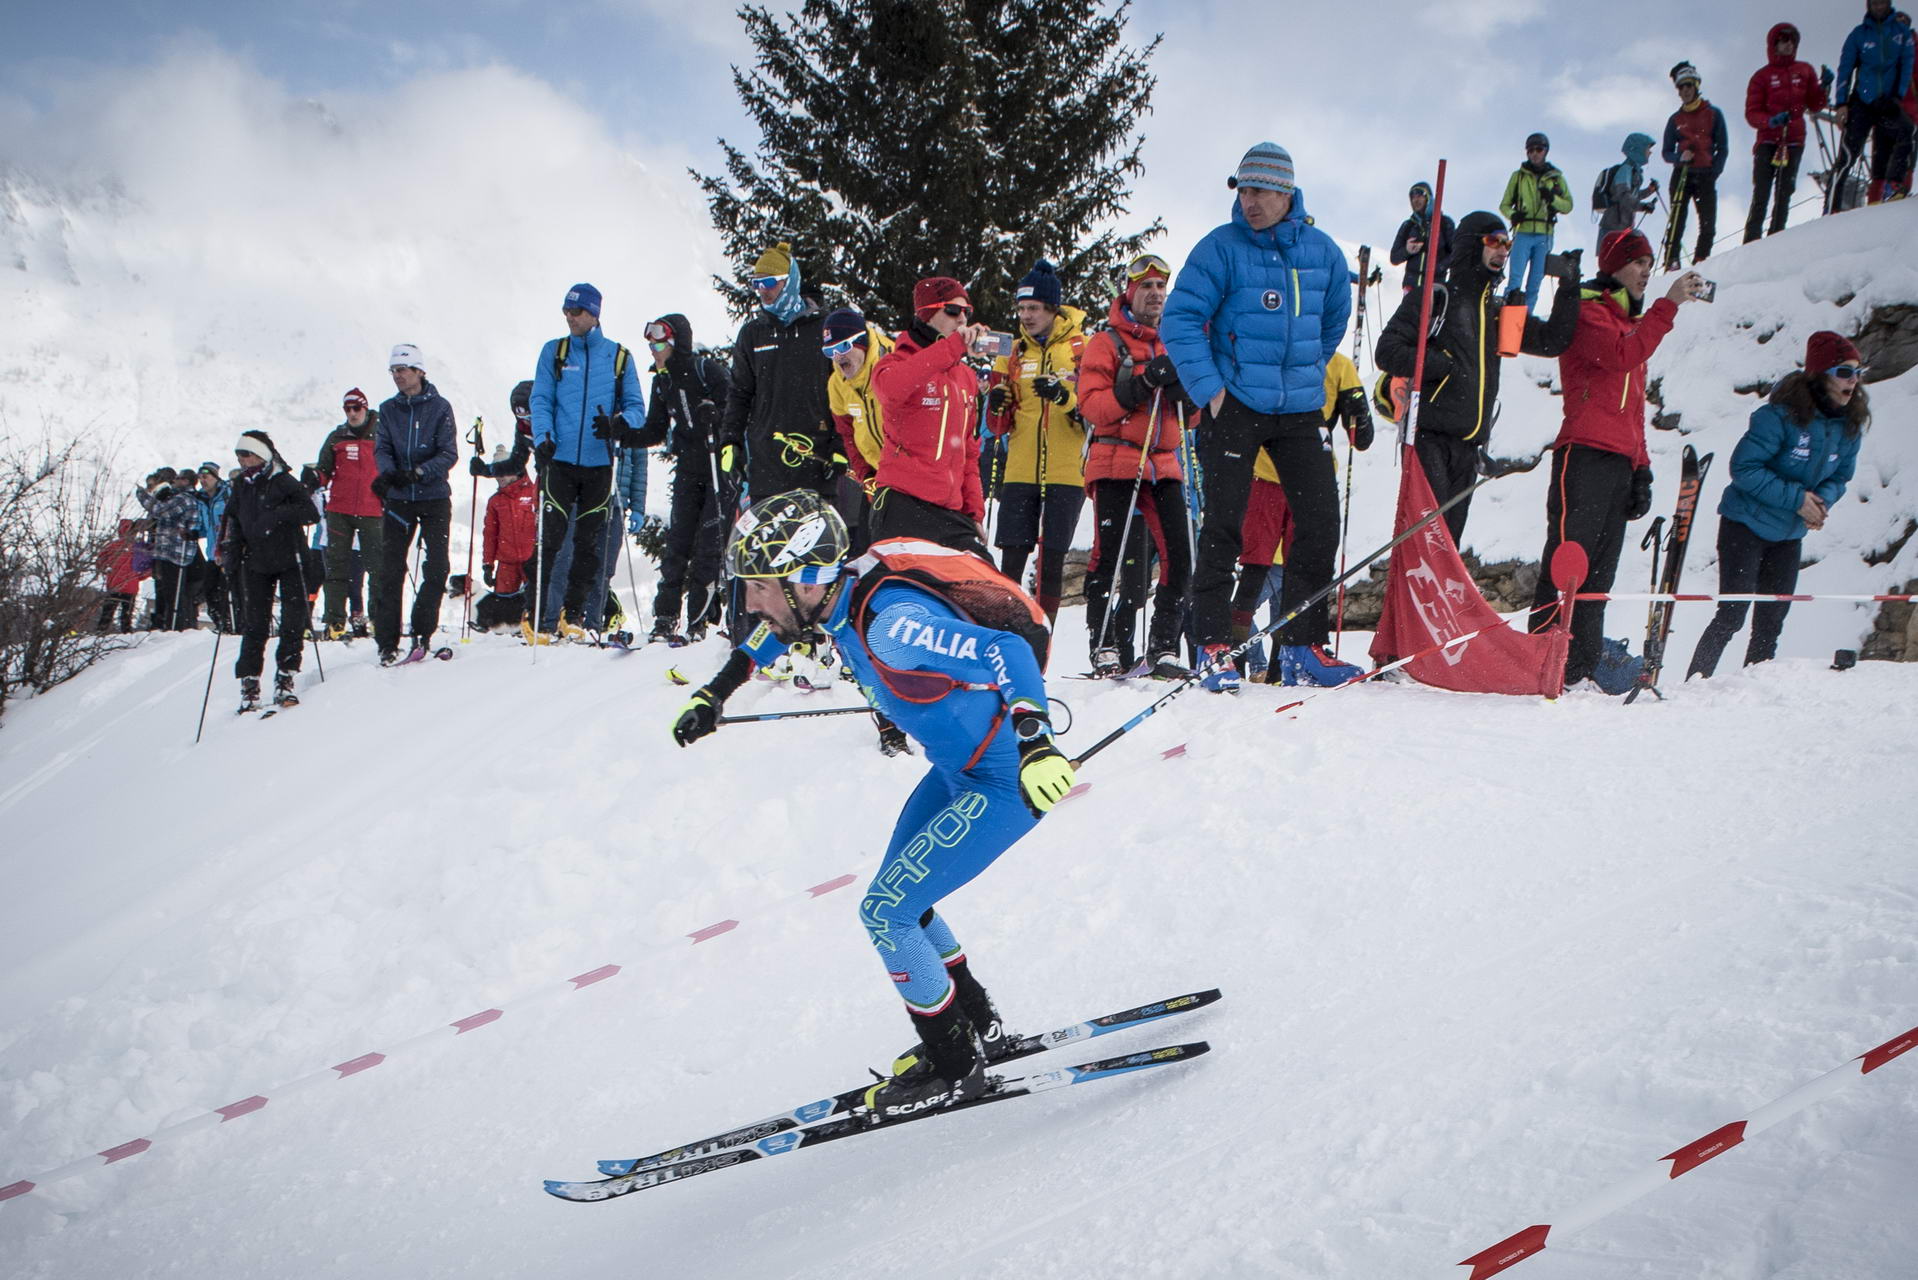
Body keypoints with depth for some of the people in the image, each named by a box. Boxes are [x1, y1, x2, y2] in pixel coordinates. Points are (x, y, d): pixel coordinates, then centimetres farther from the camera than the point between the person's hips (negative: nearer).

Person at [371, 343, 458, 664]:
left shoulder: (439, 407, -2)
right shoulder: (388, 410, 7)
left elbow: (449, 454, -9)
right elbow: (382, 448, -1)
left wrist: (416, 473, -23)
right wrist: (388, 474, -23)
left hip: (434, 497, -2)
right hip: (398, 499, 2)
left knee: (436, 568, -3)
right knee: (390, 570, -2)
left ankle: (422, 632, 10)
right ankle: (387, 642, 1)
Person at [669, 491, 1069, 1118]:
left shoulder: (890, 626, -33)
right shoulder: (836, 590, -6)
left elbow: (1008, 651, -37)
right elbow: (777, 628, 17)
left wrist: (1034, 740, -51)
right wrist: (714, 692, 20)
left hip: (1004, 782, -9)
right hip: (956, 766, 9)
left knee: (885, 913, -6)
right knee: (898, 903, 16)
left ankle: (955, 1066, 11)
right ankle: (980, 1027, 32)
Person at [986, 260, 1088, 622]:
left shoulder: (1082, 346, 2)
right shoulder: (1012, 351, 12)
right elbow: (999, 427, 14)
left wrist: (1066, 397, -22)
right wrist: (997, 406, -9)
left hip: (1067, 472, -2)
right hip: (1020, 471, 3)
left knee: (1052, 562, 0)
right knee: (1011, 561, -3)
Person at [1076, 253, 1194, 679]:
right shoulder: (1106, 343, 4)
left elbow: (1191, 416, 15)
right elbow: (1092, 406, -10)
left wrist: (1183, 391, -6)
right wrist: (1142, 383, -20)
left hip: (1164, 465, 4)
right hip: (1116, 462, -4)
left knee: (1179, 555, -5)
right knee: (1111, 555, -6)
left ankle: (1163, 649, 1)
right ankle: (1104, 647, -1)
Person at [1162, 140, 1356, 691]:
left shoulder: (1322, 251, 5)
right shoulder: (1221, 247, -6)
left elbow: (1334, 321, 22)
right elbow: (1179, 320, -9)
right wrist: (1208, 387, -13)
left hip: (1300, 410, 4)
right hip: (1234, 407, -4)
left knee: (1321, 521, 1)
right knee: (1224, 526, -4)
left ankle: (1303, 644, 10)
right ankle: (1214, 646, 3)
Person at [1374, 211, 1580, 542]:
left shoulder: (1500, 310, 20)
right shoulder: (1435, 296, 2)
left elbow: (1552, 341, 16)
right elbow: (1388, 351, -4)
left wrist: (1568, 290, 7)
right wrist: (1439, 364, -15)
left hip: (1469, 442, 6)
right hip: (1429, 434, -6)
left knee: (1451, 532, 5)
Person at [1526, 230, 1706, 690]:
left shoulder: (1632, 320, 26)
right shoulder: (1586, 310, 2)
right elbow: (1622, 356, -19)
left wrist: (1641, 469, 19)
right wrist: (1668, 304, -16)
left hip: (1620, 461, 8)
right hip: (1585, 456, -8)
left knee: (1598, 570, 4)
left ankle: (1583, 664, 5)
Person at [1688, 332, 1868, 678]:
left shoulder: (1849, 426, -1)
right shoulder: (1782, 414, -22)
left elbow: (1839, 477, 10)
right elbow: (1744, 467, -21)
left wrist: (1822, 501, -12)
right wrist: (1796, 497, -23)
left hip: (1789, 536, 6)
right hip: (1746, 526, -6)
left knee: (1770, 623, 8)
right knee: (1731, 616, -11)